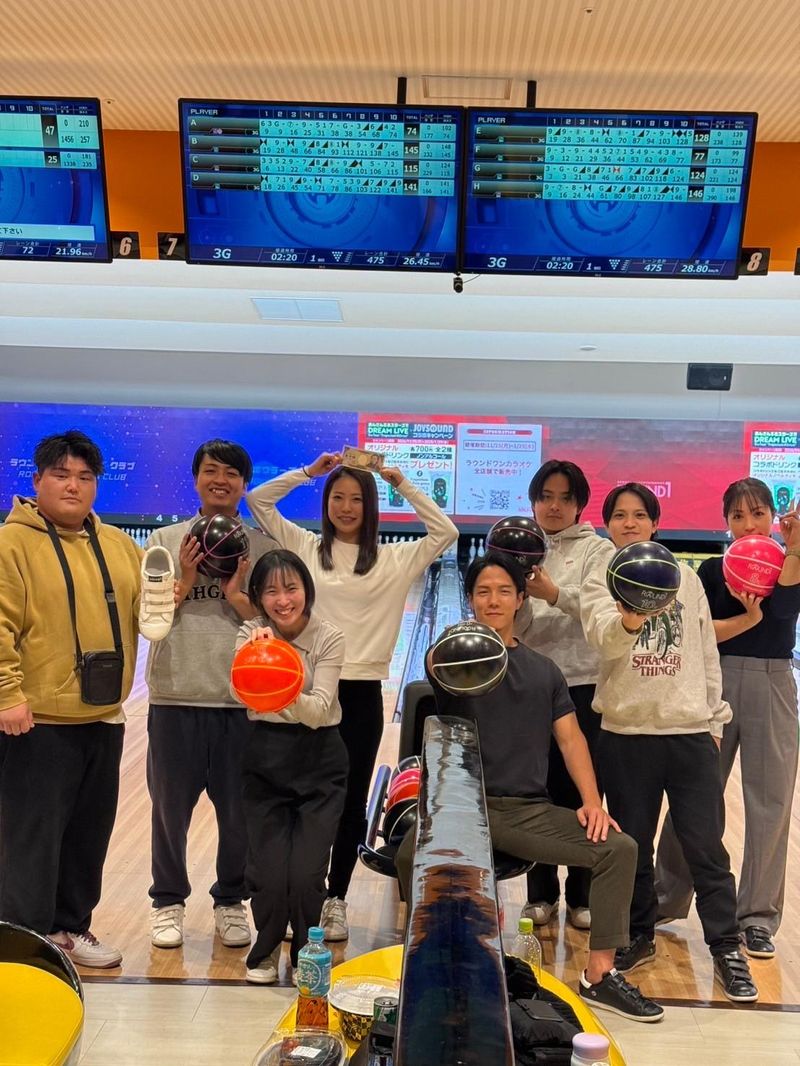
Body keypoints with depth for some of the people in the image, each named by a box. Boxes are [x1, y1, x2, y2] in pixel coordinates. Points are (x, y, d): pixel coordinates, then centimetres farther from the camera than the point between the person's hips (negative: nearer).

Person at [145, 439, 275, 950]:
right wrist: (186, 581, -12)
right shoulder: (165, 540, 4)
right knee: (170, 807, 10)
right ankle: (169, 901, 30)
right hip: (176, 698, 0)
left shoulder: (264, 547, 3)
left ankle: (231, 901, 30)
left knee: (240, 811, 10)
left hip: (244, 700, 0)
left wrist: (235, 593, -14)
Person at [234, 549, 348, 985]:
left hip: (319, 762, -1)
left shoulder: (329, 639, -10)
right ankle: (266, 950, 27)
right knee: (267, 874, -4)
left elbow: (318, 712, -19)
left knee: (306, 875, -7)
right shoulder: (251, 634, -4)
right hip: (265, 759, 2)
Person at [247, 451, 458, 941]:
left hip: (362, 691, 0)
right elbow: (258, 501, 5)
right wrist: (308, 471, -1)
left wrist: (403, 484, -5)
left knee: (352, 800, 9)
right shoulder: (305, 547, 5)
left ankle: (336, 900, 24)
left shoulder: (396, 560, 3)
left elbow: (446, 532, -5)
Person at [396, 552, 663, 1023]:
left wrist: (591, 801, -5)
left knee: (620, 848, -13)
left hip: (532, 809, 4)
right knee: (412, 855, -31)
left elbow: (570, 737, 10)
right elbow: (437, 664, -25)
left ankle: (599, 975, 4)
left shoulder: (544, 669, 14)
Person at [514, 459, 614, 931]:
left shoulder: (597, 549, 1)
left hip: (584, 686, -2)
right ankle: (541, 893, 23)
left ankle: (582, 895, 20)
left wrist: (554, 594, -32)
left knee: (580, 791, 5)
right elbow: (511, 625, 3)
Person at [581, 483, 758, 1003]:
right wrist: (629, 619, -44)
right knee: (632, 844, 13)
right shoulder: (601, 580, -2)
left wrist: (715, 718, 8)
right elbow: (606, 639, -22)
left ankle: (727, 948, 19)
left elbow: (707, 652, 9)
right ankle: (640, 936, 31)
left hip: (691, 731, 1)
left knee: (706, 846, 4)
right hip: (626, 734, 0)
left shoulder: (686, 577, 5)